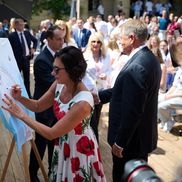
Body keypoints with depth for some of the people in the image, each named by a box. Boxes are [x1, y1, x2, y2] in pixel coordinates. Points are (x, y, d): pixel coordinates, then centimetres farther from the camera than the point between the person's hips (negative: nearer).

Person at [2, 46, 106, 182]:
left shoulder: (83, 102, -36)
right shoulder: (59, 85, -13)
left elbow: (51, 134, -29)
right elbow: (38, 106, 3)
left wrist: (21, 114, -26)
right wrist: (20, 98, -17)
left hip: (80, 149, -6)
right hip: (63, 144, 7)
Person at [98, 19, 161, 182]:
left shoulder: (136, 67, -28)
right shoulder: (150, 58, 3)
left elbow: (132, 112, -27)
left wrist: (119, 142, -18)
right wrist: (99, 96, 9)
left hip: (131, 138, -9)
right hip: (143, 134, 9)